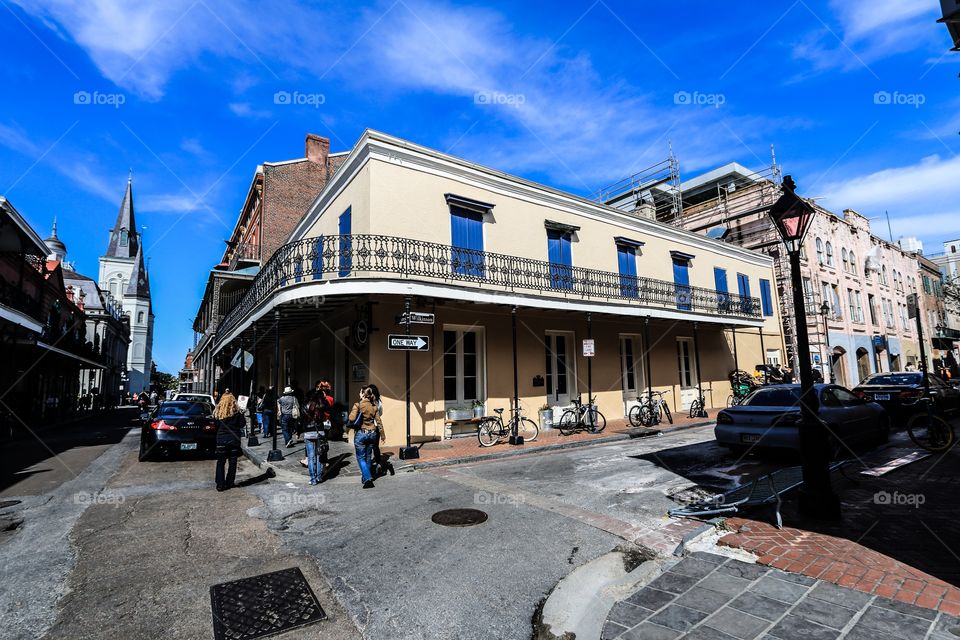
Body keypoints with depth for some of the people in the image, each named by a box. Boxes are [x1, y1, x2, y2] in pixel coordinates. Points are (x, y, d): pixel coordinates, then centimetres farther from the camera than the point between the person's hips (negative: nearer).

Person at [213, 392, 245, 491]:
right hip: (234, 439, -1)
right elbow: (242, 424, -6)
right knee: (232, 462, 10)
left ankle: (220, 484, 9)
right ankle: (229, 484, 15)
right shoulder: (237, 411, -11)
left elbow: (216, 426, 0)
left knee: (220, 462, 11)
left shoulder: (218, 411, -6)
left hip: (221, 439, 1)